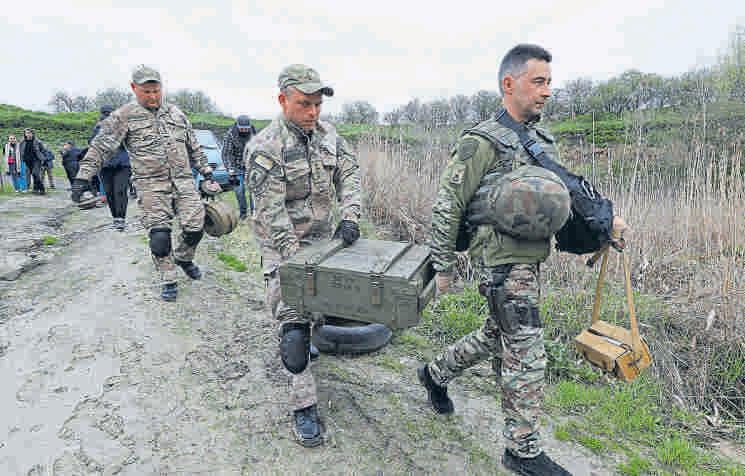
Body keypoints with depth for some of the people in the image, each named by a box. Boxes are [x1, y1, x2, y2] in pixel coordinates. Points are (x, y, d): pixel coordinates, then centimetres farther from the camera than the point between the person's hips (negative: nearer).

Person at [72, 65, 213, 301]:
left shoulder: (175, 113, 14)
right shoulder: (124, 117, 0)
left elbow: (193, 146, 21)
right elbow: (100, 147, -4)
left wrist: (205, 169, 20)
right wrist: (83, 177, -10)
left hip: (183, 181, 4)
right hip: (152, 186, -3)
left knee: (195, 227, -2)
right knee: (159, 236, -6)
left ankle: (183, 258, 29)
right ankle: (168, 281, 12)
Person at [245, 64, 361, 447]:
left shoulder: (327, 134, 2)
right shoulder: (264, 148, -19)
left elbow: (349, 174, 2)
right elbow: (272, 213, -22)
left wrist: (349, 216, -15)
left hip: (323, 239, 6)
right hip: (284, 247, -6)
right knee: (293, 323, -6)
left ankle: (297, 339, 53)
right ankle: (304, 407, 4)